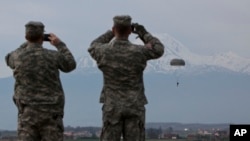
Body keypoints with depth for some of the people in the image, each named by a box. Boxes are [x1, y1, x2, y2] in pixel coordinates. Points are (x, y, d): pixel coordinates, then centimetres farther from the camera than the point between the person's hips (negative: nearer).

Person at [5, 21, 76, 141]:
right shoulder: (53, 56, -5)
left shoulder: (19, 56, -3)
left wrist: (27, 44, 30)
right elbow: (70, 65, 16)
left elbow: (10, 60, 24)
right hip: (51, 113, 0)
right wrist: (60, 45, 22)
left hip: (28, 112, 1)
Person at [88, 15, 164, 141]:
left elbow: (93, 48, 19)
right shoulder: (138, 52, -11)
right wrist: (144, 33, 20)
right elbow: (159, 50, 11)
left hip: (112, 106, 1)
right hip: (134, 106, 0)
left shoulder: (105, 51, -8)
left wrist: (111, 33, 22)